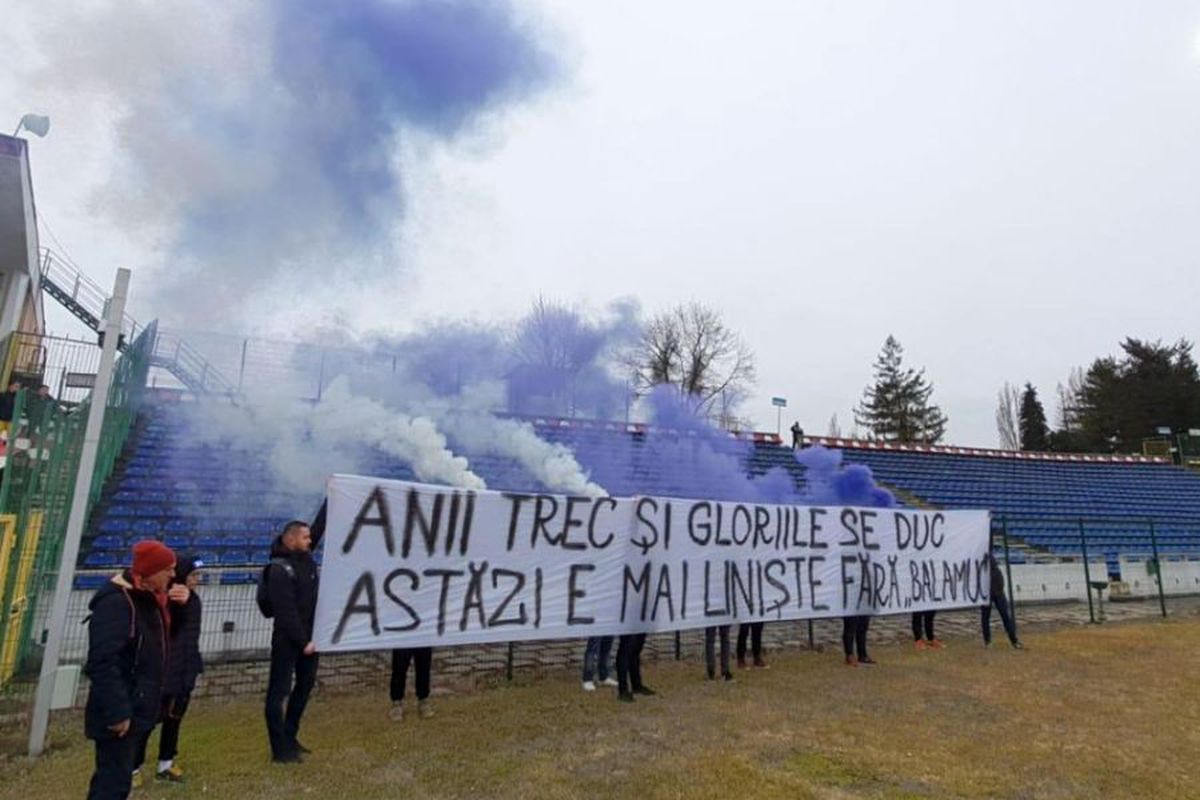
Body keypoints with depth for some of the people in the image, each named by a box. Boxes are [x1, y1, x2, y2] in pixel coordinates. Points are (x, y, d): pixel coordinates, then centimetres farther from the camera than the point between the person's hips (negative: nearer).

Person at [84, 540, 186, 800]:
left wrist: (177, 604, -3)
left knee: (111, 776, 21)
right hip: (119, 713, -10)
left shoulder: (148, 597, 7)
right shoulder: (115, 603, -23)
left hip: (136, 707, 10)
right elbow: (102, 662, -26)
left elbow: (167, 633, 17)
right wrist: (117, 712, -26)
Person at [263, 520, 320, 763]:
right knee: (279, 691, 2)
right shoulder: (279, 570, -20)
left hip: (309, 635, 9)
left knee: (305, 684, 18)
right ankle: (280, 749, 11)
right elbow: (286, 612, -22)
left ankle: (290, 737, 33)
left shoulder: (307, 560, 5)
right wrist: (302, 641, -19)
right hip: (287, 639, -9)